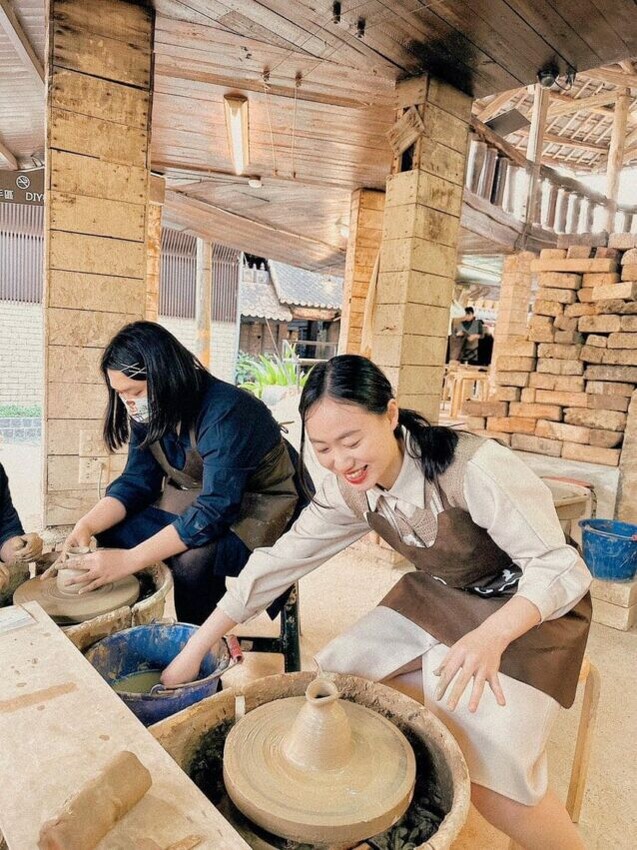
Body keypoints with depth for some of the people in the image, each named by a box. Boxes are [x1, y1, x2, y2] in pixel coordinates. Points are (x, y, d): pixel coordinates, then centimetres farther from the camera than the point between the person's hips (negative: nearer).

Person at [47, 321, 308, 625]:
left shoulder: (225, 414, -30)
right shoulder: (149, 413, -4)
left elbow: (215, 512, -33)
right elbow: (135, 481, 0)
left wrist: (128, 560, -33)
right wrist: (87, 525, -18)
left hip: (262, 507, -7)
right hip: (196, 500, 8)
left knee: (193, 559, -33)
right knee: (111, 530, -8)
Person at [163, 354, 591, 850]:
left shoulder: (474, 469, -32)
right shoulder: (348, 488, -13)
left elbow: (560, 568, -26)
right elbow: (280, 561, -9)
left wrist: (490, 636, -45)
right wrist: (196, 649, -10)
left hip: (527, 607, -5)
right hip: (438, 599, 6)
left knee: (491, 767, -20)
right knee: (337, 674, -3)